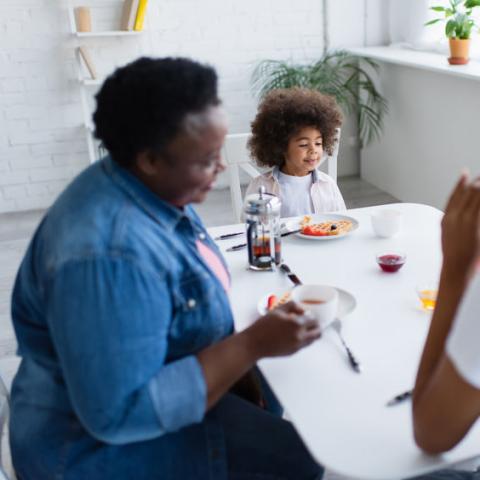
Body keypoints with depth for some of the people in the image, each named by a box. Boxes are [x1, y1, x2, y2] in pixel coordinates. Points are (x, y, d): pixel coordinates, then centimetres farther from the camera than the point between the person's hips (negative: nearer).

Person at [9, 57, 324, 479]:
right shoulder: (108, 254, -34)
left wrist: (249, 353, -2)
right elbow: (122, 414, -32)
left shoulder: (154, 189, -5)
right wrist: (253, 344, -29)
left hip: (166, 383, 9)